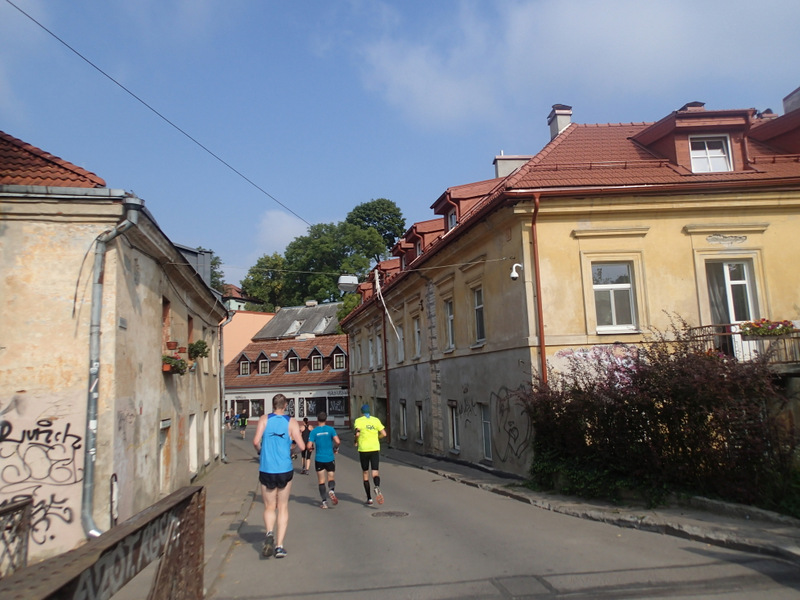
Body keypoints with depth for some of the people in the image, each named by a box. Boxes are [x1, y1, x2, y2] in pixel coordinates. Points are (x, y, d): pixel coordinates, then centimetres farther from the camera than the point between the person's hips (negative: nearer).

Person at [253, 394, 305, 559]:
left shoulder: (264, 419, 0)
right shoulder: (292, 422, -1)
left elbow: (256, 441, -12)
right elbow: (302, 446, -7)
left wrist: (260, 452, 9)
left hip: (266, 470, 0)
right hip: (285, 470, 0)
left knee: (269, 507, 13)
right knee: (283, 507, 13)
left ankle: (269, 533, -14)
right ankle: (279, 546, 9)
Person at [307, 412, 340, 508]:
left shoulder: (314, 431, -3)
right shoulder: (330, 429, -3)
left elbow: (309, 447, -10)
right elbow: (337, 442, -12)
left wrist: (310, 449, 12)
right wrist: (335, 448, 7)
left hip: (319, 459, 0)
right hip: (330, 458, 0)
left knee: (321, 481, 9)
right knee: (331, 479, 11)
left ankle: (324, 502, 5)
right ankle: (331, 491, -19)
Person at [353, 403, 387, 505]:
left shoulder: (358, 420, -1)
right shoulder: (376, 420, 6)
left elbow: (357, 433, -17)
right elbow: (384, 434, 1)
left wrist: (356, 442, 2)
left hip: (363, 450, -1)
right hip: (375, 449, 1)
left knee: (365, 473, 12)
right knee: (375, 472, -1)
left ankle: (369, 498, 14)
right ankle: (377, 487, -34)